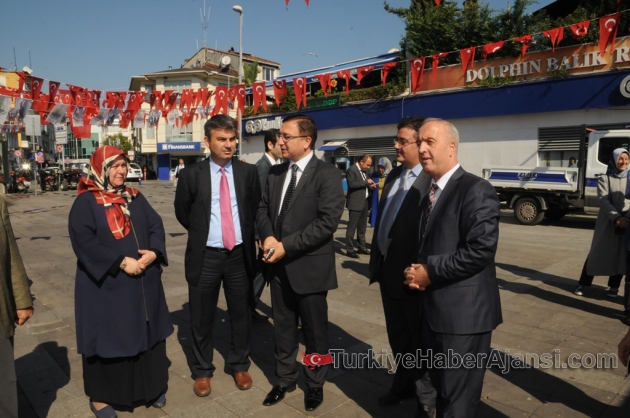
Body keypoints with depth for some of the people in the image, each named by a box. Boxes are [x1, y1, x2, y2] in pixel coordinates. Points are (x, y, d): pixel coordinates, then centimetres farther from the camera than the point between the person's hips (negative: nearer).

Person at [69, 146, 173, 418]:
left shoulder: (135, 198, 10)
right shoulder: (86, 202, -7)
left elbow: (156, 226, 5)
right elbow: (83, 240, -17)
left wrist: (153, 252, -14)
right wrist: (121, 262, -22)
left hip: (143, 282, 5)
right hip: (106, 285, -5)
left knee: (146, 334, 14)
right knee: (108, 338, 7)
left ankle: (150, 387, 32)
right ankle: (101, 395, 28)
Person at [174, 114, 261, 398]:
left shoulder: (248, 172, -1)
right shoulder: (191, 175, -5)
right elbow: (182, 213, 7)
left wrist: (245, 234, 8)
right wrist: (201, 232, 9)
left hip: (240, 254, 1)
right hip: (205, 256, -1)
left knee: (241, 314, 14)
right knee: (202, 318, 12)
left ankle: (239, 365, 36)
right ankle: (202, 371, 33)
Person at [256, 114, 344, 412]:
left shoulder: (327, 174, -12)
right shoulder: (275, 173, 8)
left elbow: (327, 222, -20)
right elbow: (263, 210, 11)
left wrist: (287, 245, -20)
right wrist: (268, 237, -10)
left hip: (309, 265, -5)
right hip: (279, 265, 6)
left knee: (314, 330, 12)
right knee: (283, 327, 19)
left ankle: (315, 384, 35)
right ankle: (285, 379, 39)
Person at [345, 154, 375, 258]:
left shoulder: (363, 171, 16)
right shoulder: (352, 170, -11)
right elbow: (351, 184, -23)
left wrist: (370, 186, 5)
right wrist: (366, 182, -20)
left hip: (364, 202, 9)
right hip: (355, 203, -9)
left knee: (362, 227, 15)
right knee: (352, 227, -3)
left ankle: (361, 247, 26)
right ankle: (349, 250, 2)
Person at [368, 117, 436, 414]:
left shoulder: (434, 180, -19)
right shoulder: (394, 175, 9)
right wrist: (376, 261, 12)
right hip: (388, 270, 8)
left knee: (419, 339, 14)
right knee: (397, 337, 23)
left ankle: (427, 395, 38)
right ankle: (405, 384, 45)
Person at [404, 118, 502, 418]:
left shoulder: (476, 190, -14)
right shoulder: (430, 192, 14)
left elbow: (480, 250, -24)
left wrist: (430, 272, -17)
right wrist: (416, 272, -1)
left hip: (463, 312, -8)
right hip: (433, 308, 9)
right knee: (442, 388, 24)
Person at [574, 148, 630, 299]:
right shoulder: (604, 179, -1)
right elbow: (604, 202, -11)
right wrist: (617, 217, -24)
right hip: (607, 223, -3)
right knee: (597, 253, 2)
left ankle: (614, 287, 22)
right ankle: (583, 284, 13)